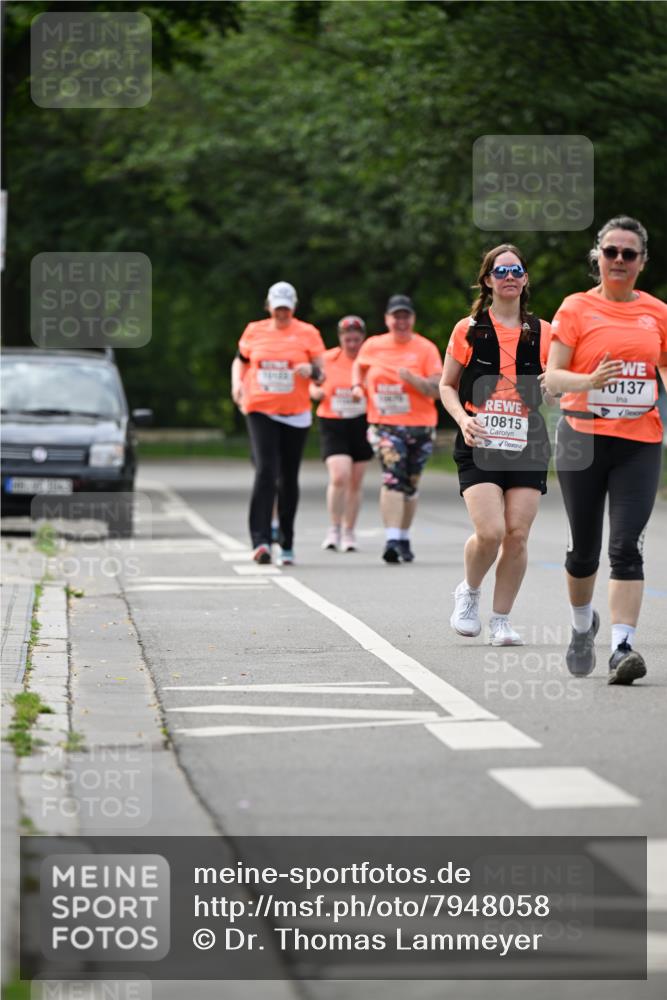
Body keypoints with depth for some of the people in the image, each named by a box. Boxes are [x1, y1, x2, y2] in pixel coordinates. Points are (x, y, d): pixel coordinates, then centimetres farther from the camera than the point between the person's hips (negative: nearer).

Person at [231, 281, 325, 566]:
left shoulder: (307, 333, 3)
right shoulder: (254, 331, 7)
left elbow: (321, 371, 3)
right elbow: (240, 361, 21)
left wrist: (311, 370, -21)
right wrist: (237, 382, 2)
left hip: (296, 414, 1)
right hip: (260, 411, -1)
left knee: (288, 479, 8)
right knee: (265, 472, -16)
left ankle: (287, 544, 21)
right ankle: (261, 540, -22)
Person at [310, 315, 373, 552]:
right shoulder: (327, 359, 0)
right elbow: (313, 386, 13)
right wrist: (316, 392, -10)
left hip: (361, 425, 1)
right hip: (332, 424, -1)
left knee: (355, 482, 8)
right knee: (339, 477, -17)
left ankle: (349, 533, 22)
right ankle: (333, 530, -1)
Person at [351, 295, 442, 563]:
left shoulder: (425, 348, -2)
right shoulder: (373, 346, 5)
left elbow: (438, 389, -9)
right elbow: (359, 366, 26)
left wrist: (412, 379, -24)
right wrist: (357, 385, 7)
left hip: (420, 426, 1)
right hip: (385, 425, -1)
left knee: (410, 484, 11)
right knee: (392, 477, -20)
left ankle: (404, 538, 29)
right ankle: (391, 539, -27)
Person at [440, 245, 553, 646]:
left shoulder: (542, 332, 7)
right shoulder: (468, 330, 4)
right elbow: (447, 385, 11)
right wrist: (463, 419, -8)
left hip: (527, 445, 2)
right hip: (479, 445, -2)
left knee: (517, 535, -4)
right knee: (490, 531, -16)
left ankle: (501, 620, 10)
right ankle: (469, 591, 14)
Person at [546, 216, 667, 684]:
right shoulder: (577, 308, 0)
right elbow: (552, 377, -6)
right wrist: (590, 380, -25)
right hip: (583, 439, -1)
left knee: (627, 547, -12)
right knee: (585, 548, 9)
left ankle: (623, 646, -17)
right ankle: (583, 624, 36)